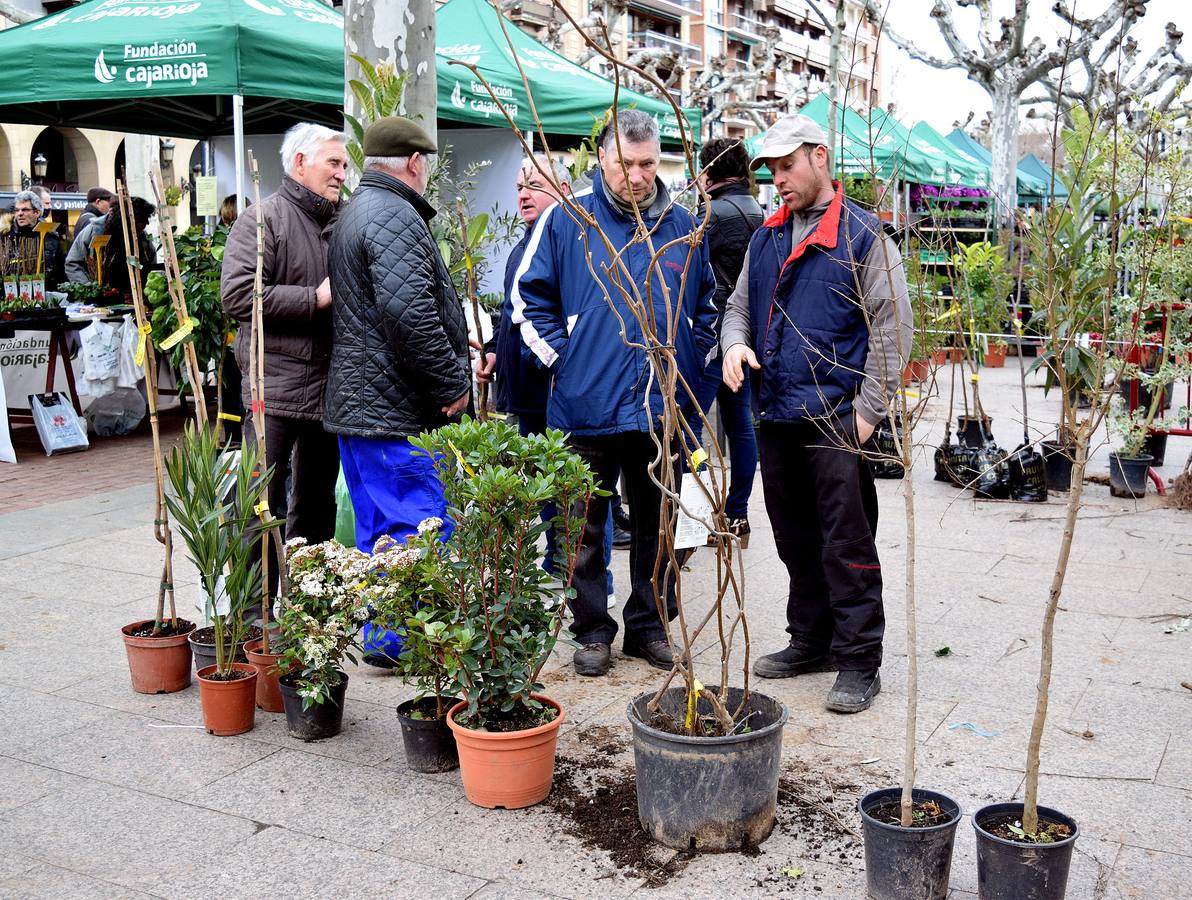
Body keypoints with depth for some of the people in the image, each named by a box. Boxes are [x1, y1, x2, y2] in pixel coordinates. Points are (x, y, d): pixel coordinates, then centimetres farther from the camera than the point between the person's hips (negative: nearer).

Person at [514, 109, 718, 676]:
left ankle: (650, 625, 26)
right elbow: (529, 297, 2)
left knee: (656, 524, 13)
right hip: (586, 407, -2)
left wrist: (690, 363, 9)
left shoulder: (682, 226, 8)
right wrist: (561, 358, -5)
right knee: (586, 528, 7)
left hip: (661, 409, 3)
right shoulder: (566, 219, -2)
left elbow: (707, 306, 20)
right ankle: (592, 631, 20)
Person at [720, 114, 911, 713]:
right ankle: (810, 640, 29)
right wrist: (735, 343, -1)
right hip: (776, 417, 7)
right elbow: (740, 305, 23)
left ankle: (858, 662, 8)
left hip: (837, 420, -7)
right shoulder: (766, 238, 15)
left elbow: (892, 327, -9)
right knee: (796, 540, 15)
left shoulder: (862, 235, -5)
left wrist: (868, 411, -13)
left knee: (847, 545, -2)